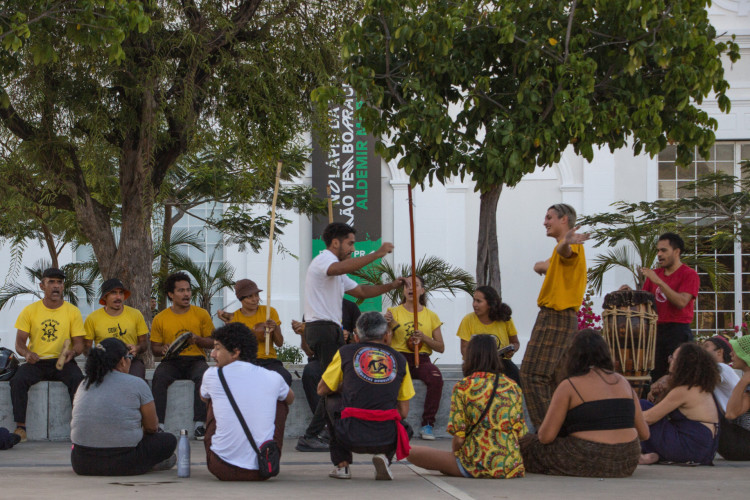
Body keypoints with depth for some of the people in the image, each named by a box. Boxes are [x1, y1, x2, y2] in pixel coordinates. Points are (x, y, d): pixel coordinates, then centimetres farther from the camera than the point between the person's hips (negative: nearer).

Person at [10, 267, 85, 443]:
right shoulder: (29, 310, 6)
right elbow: (19, 342, 2)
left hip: (63, 362, 0)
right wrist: (26, 353, -22)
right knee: (18, 380, -30)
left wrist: (72, 351, -22)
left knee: (78, 380, -32)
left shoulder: (72, 311, 5)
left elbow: (79, 343, 3)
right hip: (36, 362, 1)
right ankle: (20, 427, -24)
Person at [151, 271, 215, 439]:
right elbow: (154, 347, 12)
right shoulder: (160, 319, 7)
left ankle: (200, 425, -32)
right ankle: (158, 424, -31)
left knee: (203, 376, -35)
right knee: (159, 377, -33)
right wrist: (163, 349, -12)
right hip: (172, 361, 0)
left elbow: (212, 342, 9)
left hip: (196, 360, 0)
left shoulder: (201, 314, 8)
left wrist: (197, 340, -12)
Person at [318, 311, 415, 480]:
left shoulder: (346, 352, 8)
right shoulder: (399, 359, 12)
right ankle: (384, 457, 7)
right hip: (386, 439, 1)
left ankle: (342, 465, 23)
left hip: (351, 437, -1)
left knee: (331, 400, 30)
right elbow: (404, 412, 13)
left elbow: (322, 390, 19)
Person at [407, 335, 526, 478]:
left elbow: (458, 439, -10)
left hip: (477, 466, -6)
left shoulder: (462, 387, -6)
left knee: (411, 452, 1)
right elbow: (520, 433, 9)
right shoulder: (513, 386, 6)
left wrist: (454, 454, 12)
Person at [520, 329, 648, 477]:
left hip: (588, 464, -6)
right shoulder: (623, 382, 11)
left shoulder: (568, 387, -4)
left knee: (526, 444, 11)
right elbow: (644, 433, 12)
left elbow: (546, 437, -7)